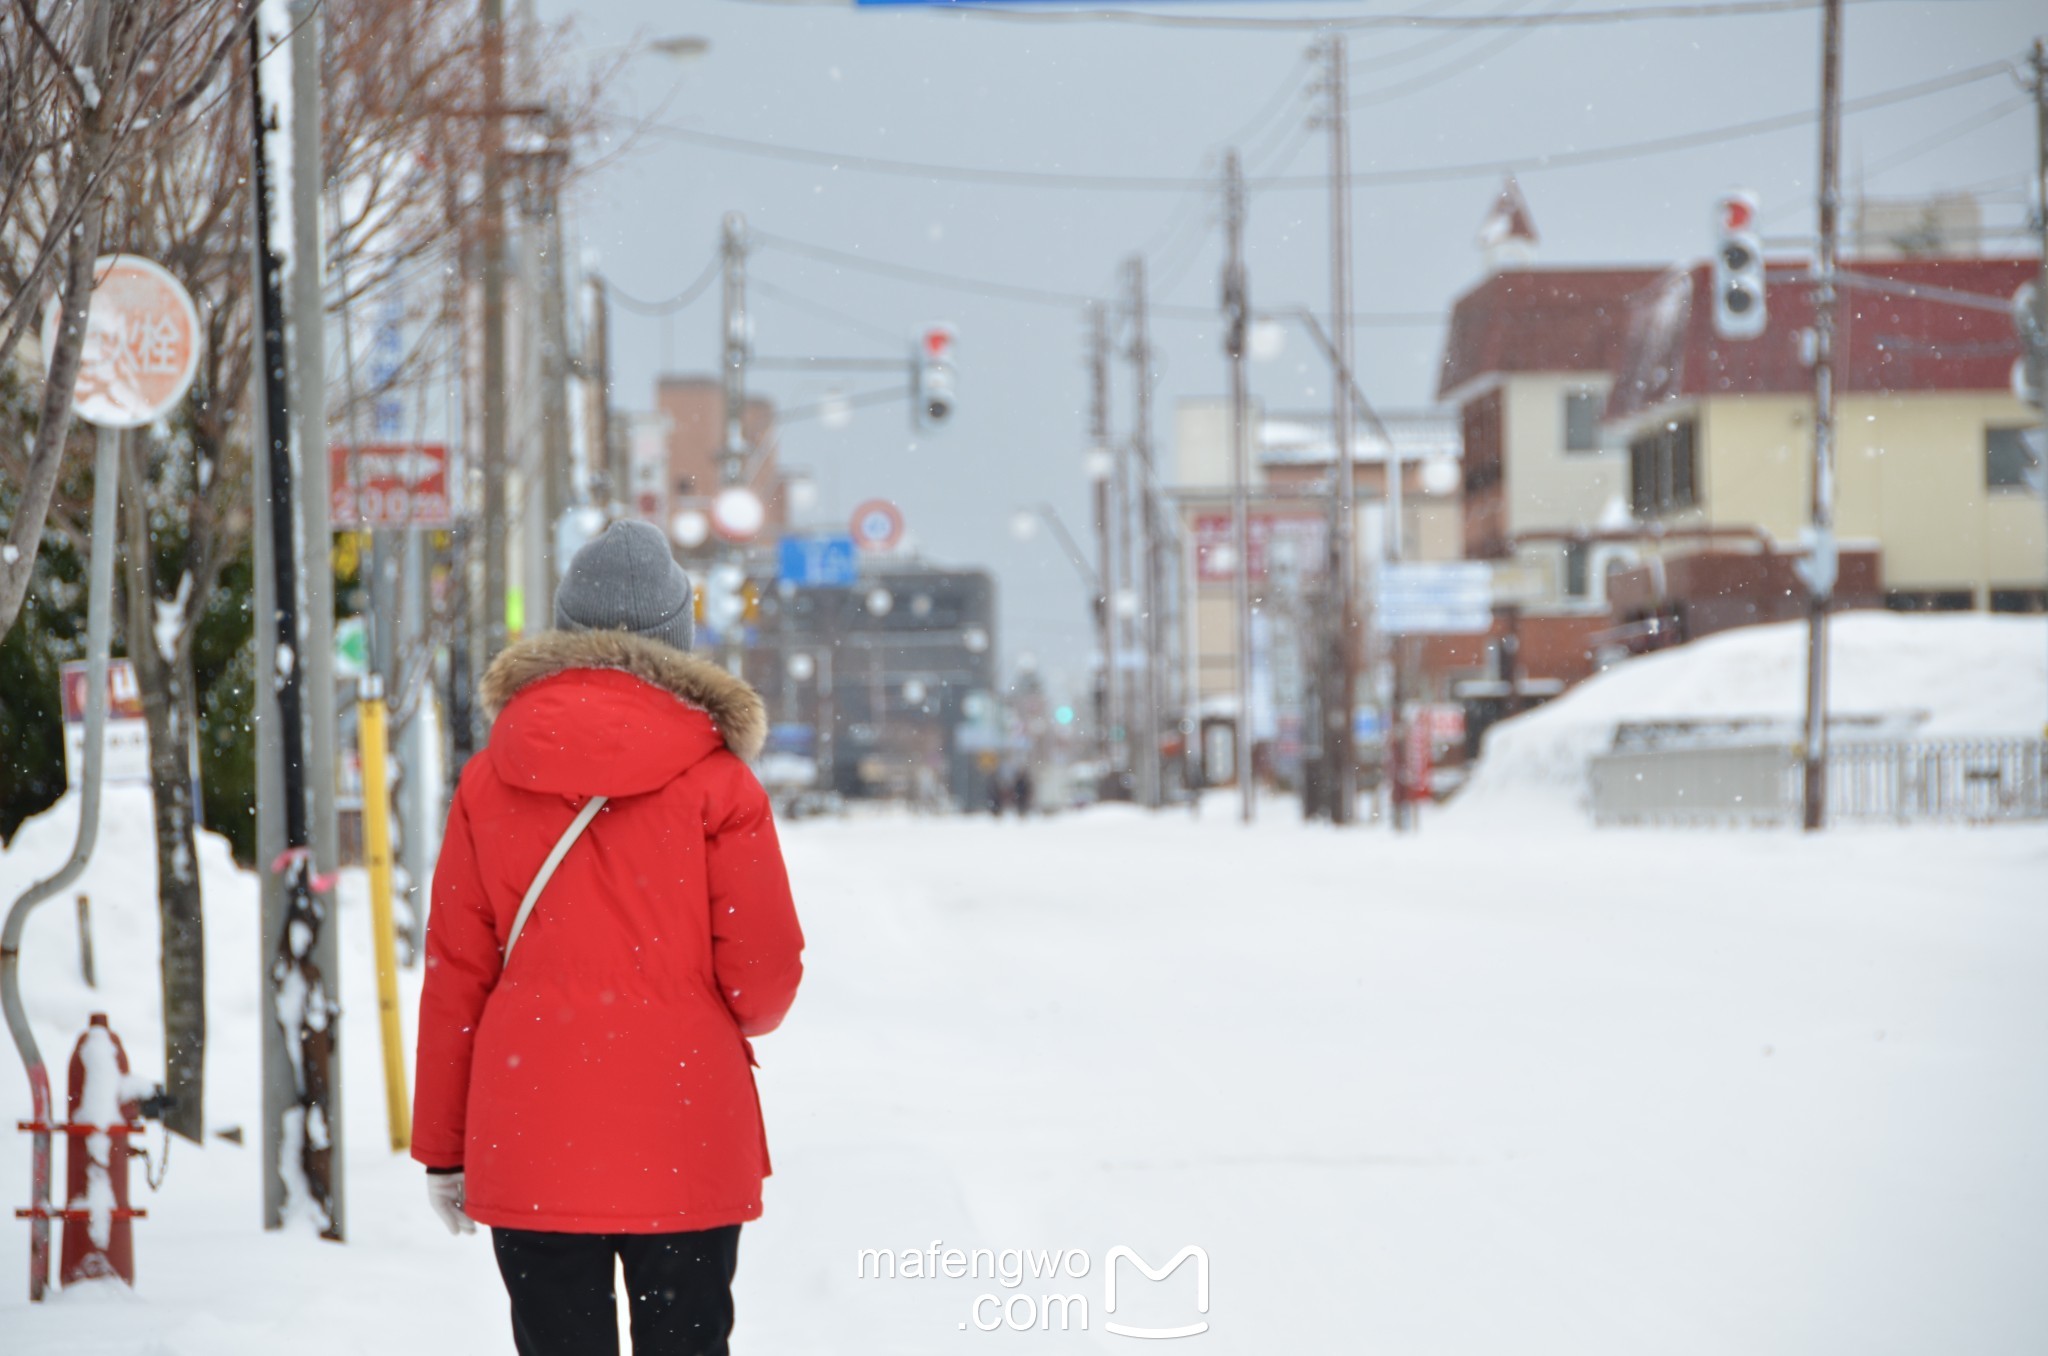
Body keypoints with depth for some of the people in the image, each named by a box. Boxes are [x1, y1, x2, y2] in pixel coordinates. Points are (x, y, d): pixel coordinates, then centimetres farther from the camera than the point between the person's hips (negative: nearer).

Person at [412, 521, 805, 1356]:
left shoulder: (490, 781, 3)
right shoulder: (715, 781, -4)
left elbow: (454, 976, 5)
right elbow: (764, 973, -4)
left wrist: (443, 1149, 12)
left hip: (530, 1149, 2)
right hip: (684, 1151, -2)